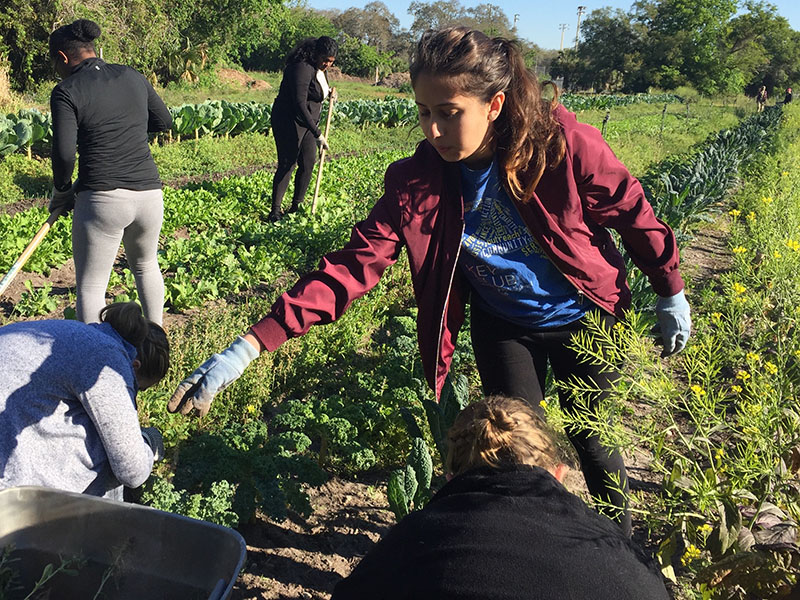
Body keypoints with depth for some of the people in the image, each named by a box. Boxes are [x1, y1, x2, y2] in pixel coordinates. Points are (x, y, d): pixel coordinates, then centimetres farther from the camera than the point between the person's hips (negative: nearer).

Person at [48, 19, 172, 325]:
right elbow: (164, 122, 20)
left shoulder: (66, 92, -6)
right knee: (145, 264, 29)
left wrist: (61, 191, 5)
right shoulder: (133, 77, 9)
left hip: (102, 199, -5)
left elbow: (64, 154, -12)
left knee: (90, 287, 7)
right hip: (149, 193, 6)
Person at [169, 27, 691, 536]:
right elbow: (354, 265, -28)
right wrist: (250, 347, -37)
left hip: (584, 318, 0)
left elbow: (633, 212, -12)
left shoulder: (562, 142, -28)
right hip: (504, 327, 1)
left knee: (594, 445, 14)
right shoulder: (416, 183, -23)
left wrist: (672, 294, 1)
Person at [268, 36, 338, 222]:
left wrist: (329, 91, 4)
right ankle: (275, 211, -6)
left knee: (308, 163, 6)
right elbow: (300, 104, -29)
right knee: (287, 164, -10)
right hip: (289, 121, -9)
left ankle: (296, 206, 16)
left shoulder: (320, 69, 6)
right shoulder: (302, 68, -23)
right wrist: (318, 134, -31)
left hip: (308, 122, 9)